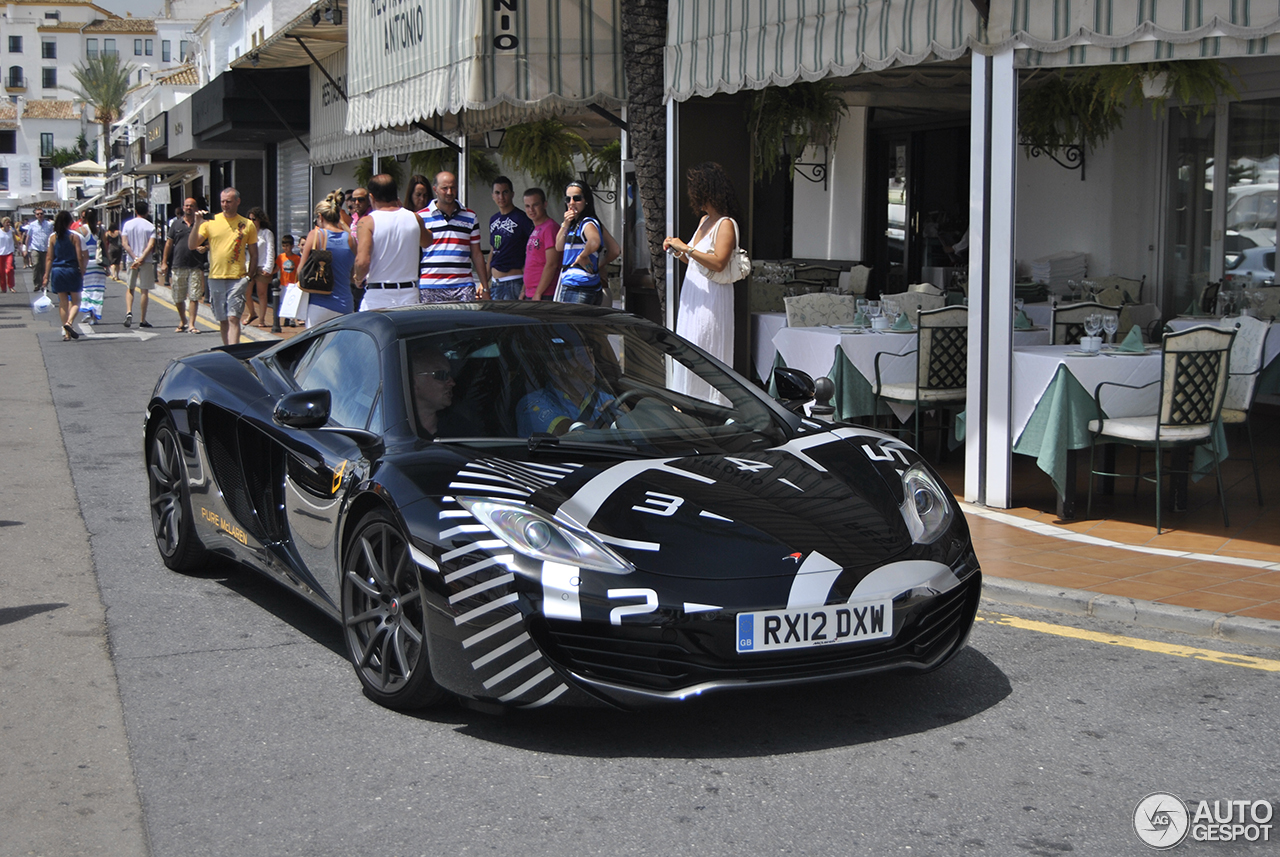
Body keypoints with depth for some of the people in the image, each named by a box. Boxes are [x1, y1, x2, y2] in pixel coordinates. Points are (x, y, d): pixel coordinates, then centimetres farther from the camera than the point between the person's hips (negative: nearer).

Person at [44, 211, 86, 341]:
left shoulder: (53, 237, 2)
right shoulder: (74, 236, -6)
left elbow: (50, 258, 2)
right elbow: (80, 257, -9)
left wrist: (46, 276, 6)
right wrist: (82, 273, 0)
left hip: (57, 271, 3)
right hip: (72, 271, -3)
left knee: (63, 302, 9)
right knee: (75, 301, 7)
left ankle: (66, 333, 8)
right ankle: (69, 322, -19)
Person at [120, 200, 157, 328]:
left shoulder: (127, 224, 4)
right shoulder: (150, 226, -2)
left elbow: (125, 243, -6)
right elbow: (151, 245, -14)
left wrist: (135, 258, -11)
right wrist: (141, 258, -17)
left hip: (131, 260, 2)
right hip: (146, 261, -2)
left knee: (130, 289, 13)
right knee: (144, 291, 3)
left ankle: (129, 312, -10)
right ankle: (142, 320, 4)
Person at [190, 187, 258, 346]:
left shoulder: (247, 224, 5)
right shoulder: (211, 222, 5)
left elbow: (254, 254, 11)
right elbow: (192, 245, 0)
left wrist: (250, 276, 2)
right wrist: (197, 224, -13)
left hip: (237, 278, -2)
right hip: (216, 277, 2)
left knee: (233, 318, -13)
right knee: (222, 320, 10)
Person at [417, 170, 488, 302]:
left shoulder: (470, 217, 14)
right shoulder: (421, 217, 5)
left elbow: (476, 254, 16)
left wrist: (484, 286, 12)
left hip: (464, 287, 2)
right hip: (431, 288, -2)